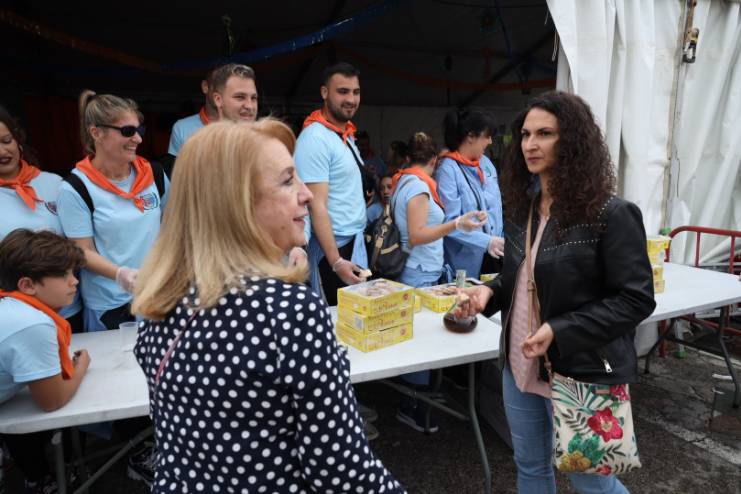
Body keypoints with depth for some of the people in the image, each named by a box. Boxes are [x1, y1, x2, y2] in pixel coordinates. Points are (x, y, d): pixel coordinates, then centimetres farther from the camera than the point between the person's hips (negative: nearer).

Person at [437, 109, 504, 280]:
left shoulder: (486, 163, 6)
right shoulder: (448, 169, -16)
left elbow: (497, 207, 10)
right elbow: (450, 222, -20)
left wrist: (501, 240, 0)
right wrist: (487, 241, -21)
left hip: (493, 254, 7)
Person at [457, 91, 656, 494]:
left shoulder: (611, 214, -16)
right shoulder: (523, 207, 4)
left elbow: (636, 299, -15)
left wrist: (559, 332, -24)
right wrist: (490, 291, -7)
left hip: (581, 373, -6)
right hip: (519, 366, 6)